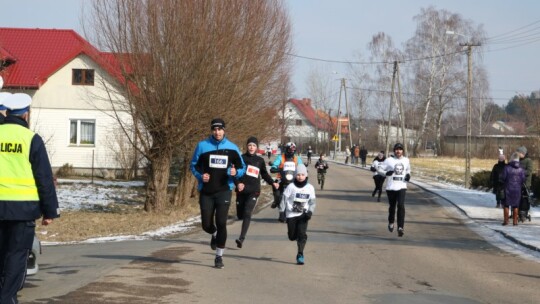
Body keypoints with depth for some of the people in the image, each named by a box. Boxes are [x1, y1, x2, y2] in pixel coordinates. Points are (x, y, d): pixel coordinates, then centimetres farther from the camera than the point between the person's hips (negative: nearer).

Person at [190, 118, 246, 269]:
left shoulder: (232, 148, 2)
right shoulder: (202, 146, 0)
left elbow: (242, 168, 10)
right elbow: (193, 165, 7)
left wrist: (235, 172, -13)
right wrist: (200, 176, -13)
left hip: (224, 191, -1)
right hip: (206, 192, 1)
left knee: (221, 223, -10)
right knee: (206, 224, 4)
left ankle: (219, 256, 2)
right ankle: (215, 234, 41)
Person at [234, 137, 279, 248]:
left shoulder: (260, 160, 11)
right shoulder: (241, 158, 4)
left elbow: (264, 174, 22)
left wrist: (273, 183, 8)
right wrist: (237, 183, -18)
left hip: (253, 192, 0)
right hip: (241, 191, 0)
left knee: (247, 214, -17)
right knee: (240, 215, 4)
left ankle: (241, 238, -24)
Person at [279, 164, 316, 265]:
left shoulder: (310, 188, -1)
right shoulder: (291, 187, -7)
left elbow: (312, 202, 6)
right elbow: (284, 199, -1)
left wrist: (310, 212, -9)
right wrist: (282, 212, -1)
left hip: (303, 214, 0)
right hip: (291, 214, 0)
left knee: (302, 234, -14)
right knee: (292, 236, 3)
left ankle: (300, 254, -11)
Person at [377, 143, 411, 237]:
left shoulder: (406, 160, 7)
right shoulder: (389, 160, -3)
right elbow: (379, 169, 0)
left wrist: (408, 175, 4)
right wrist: (386, 173, -20)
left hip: (402, 187, 1)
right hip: (391, 187, -1)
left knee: (401, 205, -17)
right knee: (392, 206, 12)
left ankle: (400, 227, -17)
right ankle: (391, 223, 40)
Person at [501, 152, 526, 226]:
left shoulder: (507, 167, -11)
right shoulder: (521, 169, -5)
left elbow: (503, 178, -9)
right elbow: (523, 180, -3)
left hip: (508, 189, -2)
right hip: (517, 189, 2)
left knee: (506, 205, 7)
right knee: (515, 206, 9)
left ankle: (506, 221, 4)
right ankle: (515, 221, 8)